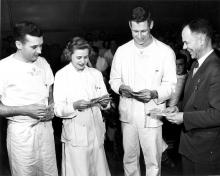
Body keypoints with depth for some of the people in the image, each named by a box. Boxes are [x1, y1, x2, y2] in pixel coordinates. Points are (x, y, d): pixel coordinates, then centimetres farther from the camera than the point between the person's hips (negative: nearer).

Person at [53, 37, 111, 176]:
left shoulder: (96, 73, 11)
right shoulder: (61, 75, -2)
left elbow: (104, 100, 12)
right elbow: (58, 109, -7)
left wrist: (105, 103, -10)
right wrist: (75, 106, -24)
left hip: (96, 131, 4)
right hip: (75, 134, -3)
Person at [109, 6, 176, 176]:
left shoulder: (166, 52, -6)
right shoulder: (122, 51, 3)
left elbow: (171, 84, -3)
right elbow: (114, 79, 10)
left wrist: (154, 94, -22)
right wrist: (121, 88, -12)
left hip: (151, 114, -2)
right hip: (127, 113, 3)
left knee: (153, 162, 6)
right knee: (129, 158, 16)